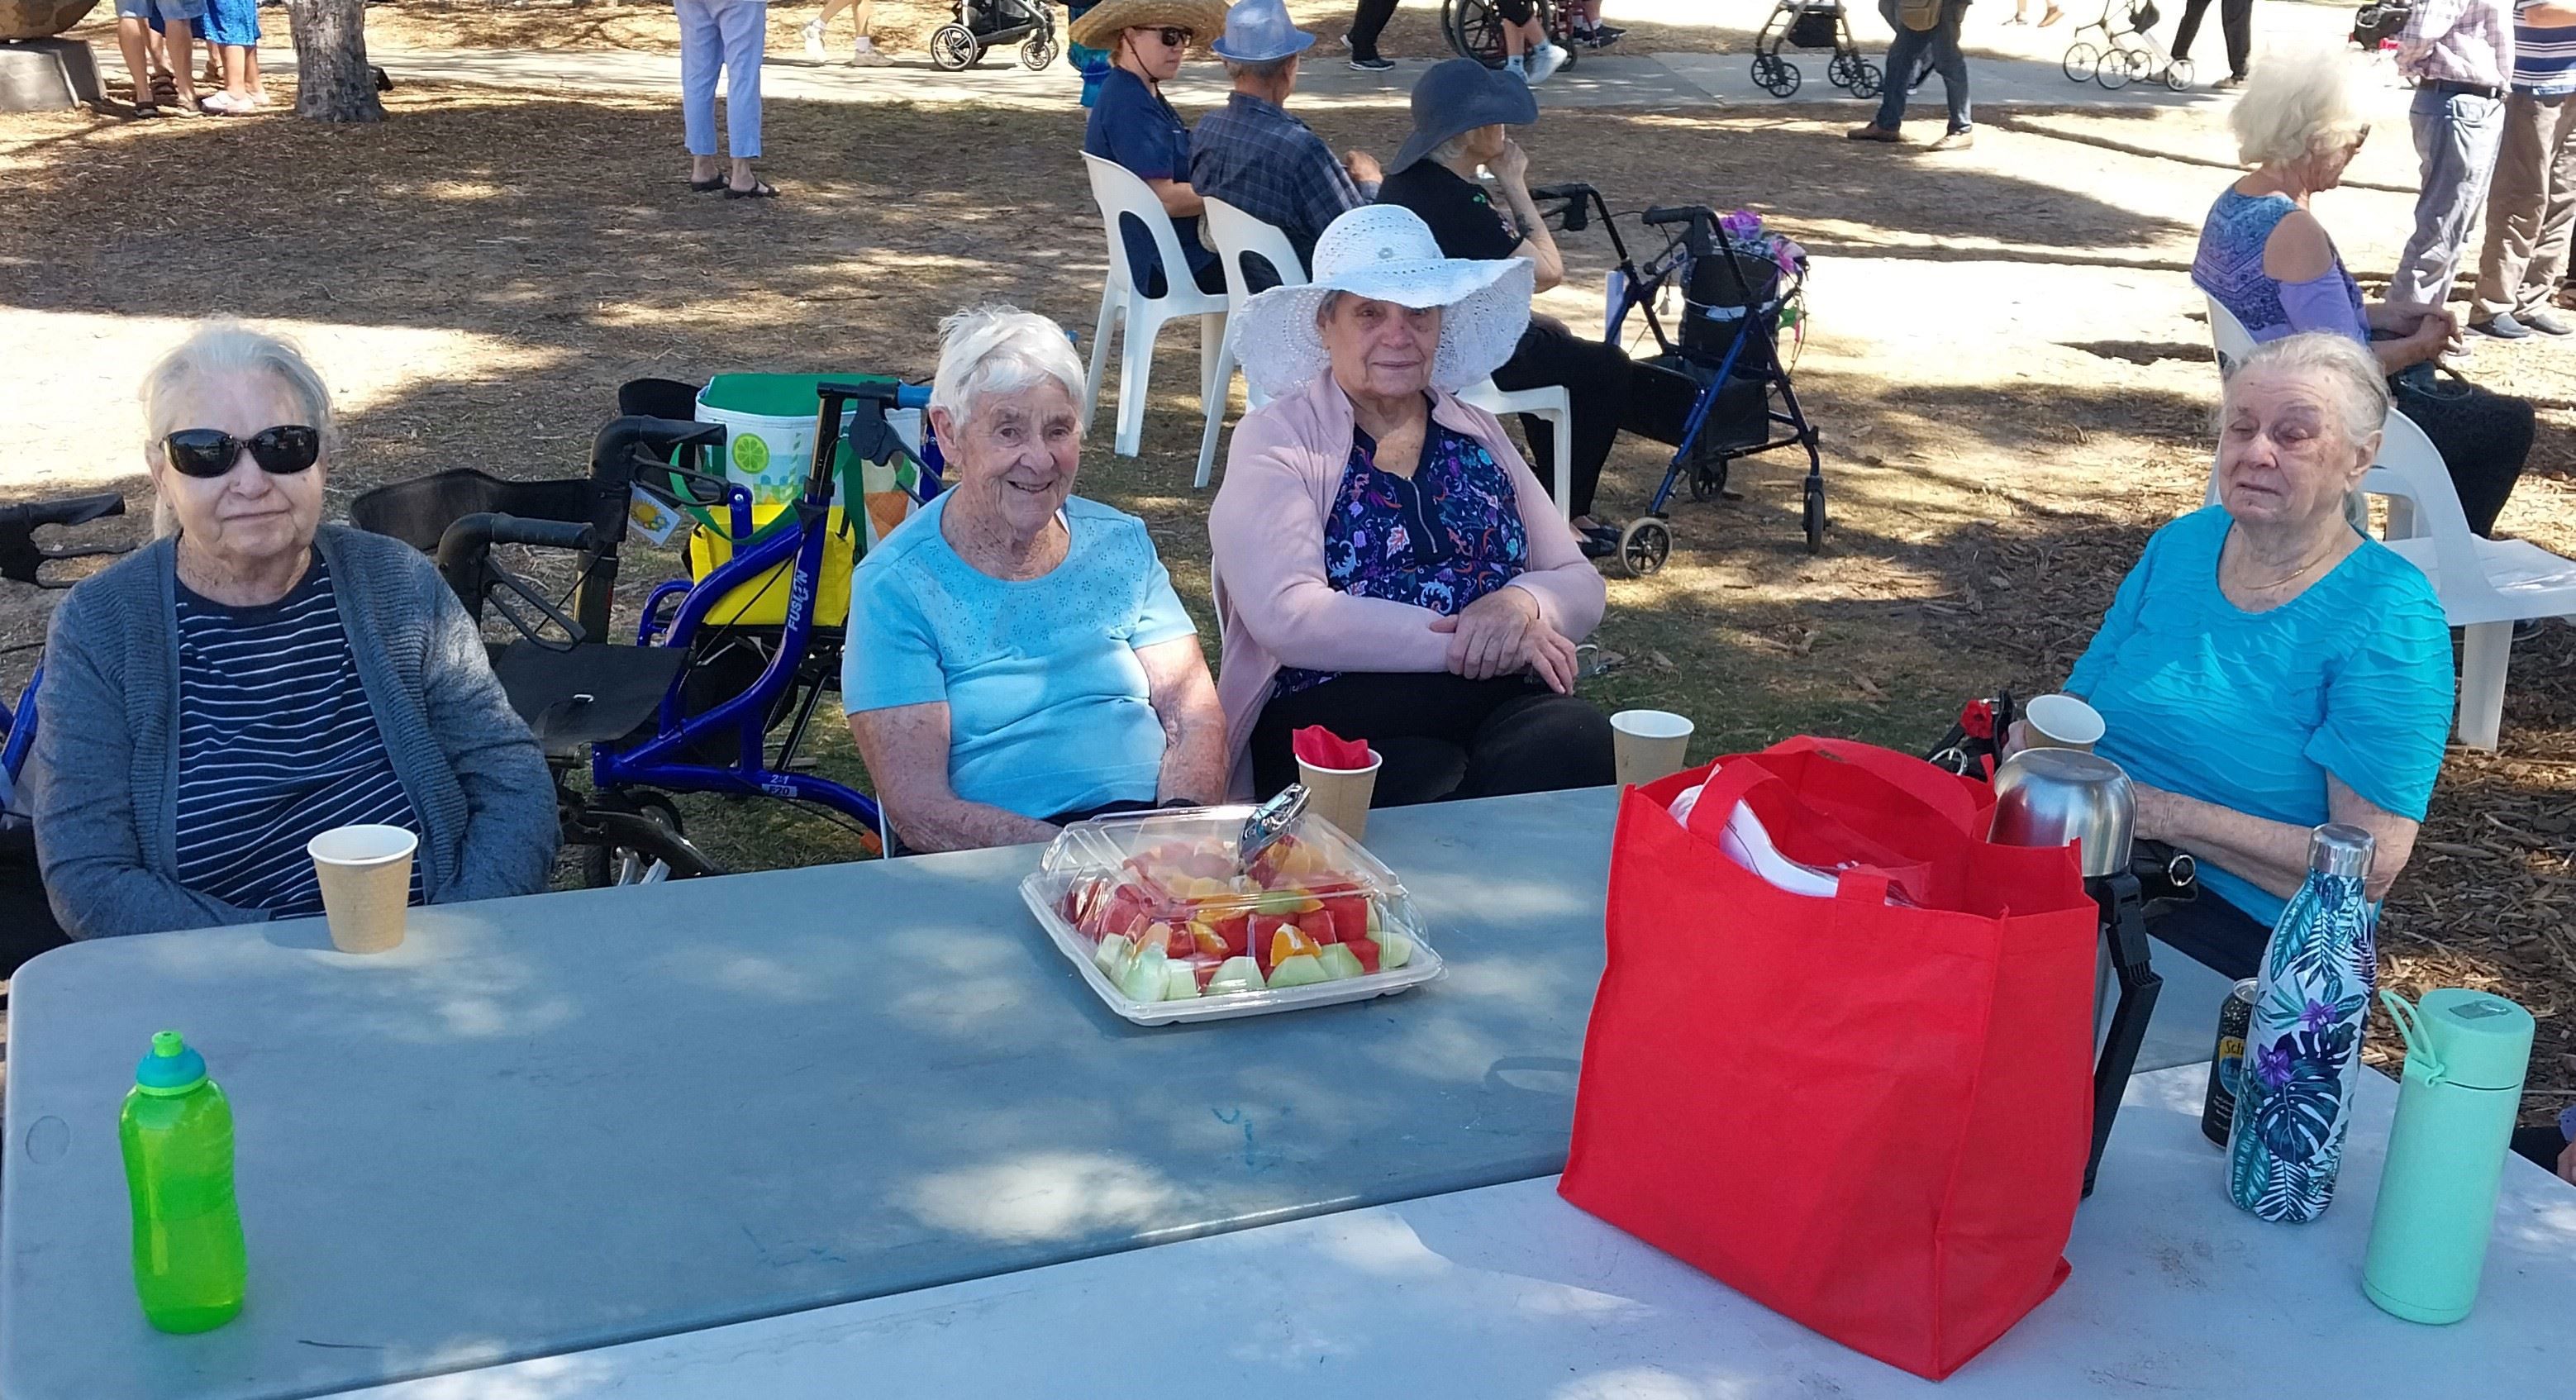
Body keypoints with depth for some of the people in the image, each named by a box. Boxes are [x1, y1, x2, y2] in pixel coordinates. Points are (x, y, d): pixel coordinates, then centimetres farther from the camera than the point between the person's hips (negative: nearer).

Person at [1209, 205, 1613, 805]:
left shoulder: (1479, 435, 18)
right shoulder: (1274, 440, 2)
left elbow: (1580, 586, 16)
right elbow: (1286, 616, -12)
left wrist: (1521, 606, -8)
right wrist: (1466, 642, -15)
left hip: (1499, 704, 5)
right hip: (1333, 717, -4)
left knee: (1576, 741, -29)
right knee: (1430, 782, -37)